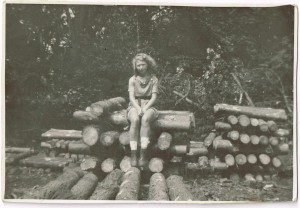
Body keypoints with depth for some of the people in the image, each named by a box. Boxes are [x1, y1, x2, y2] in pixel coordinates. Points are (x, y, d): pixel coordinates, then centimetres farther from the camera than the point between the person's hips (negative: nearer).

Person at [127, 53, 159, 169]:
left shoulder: (153, 80, 7)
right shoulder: (133, 79, 8)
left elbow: (154, 97, -2)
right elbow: (131, 97, -1)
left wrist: (145, 108, -18)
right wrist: (138, 108, -19)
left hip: (148, 106, 0)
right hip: (135, 106, 0)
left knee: (145, 119, -36)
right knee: (135, 120, -35)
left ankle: (143, 154, -38)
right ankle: (133, 154, -35)